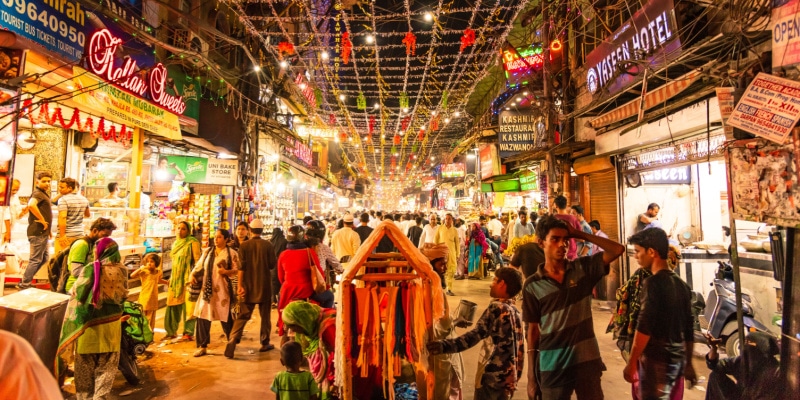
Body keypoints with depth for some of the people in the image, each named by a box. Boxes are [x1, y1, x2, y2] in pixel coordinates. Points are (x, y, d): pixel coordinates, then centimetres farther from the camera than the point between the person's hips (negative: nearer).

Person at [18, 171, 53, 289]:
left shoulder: (44, 194, 18)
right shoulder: (38, 193, -13)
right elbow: (31, 205, -35)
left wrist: (48, 229, 21)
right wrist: (42, 220, -27)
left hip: (42, 232, 10)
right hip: (38, 232, -10)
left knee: (44, 258, 18)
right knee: (36, 259, -3)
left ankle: (25, 280, 26)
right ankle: (24, 286, 6)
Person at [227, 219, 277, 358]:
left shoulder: (244, 245, -2)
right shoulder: (268, 245, -6)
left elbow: (241, 267, -6)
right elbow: (273, 265, -4)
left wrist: (240, 285, -4)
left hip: (248, 286, 1)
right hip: (264, 285, -1)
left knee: (242, 315, 7)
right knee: (265, 315, 11)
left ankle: (233, 339, -11)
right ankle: (264, 343, 16)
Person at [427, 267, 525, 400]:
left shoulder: (497, 308, -14)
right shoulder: (515, 311, 8)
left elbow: (475, 335, -25)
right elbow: (520, 347, 11)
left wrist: (445, 345, -32)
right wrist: (516, 376, 19)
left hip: (492, 376, -7)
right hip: (509, 378, 7)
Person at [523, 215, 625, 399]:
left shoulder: (583, 268, -1)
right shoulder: (533, 285, -5)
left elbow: (618, 250, -9)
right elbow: (533, 329, -1)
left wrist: (580, 234, -10)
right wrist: (531, 375, 0)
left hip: (587, 361, 1)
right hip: (552, 366, -1)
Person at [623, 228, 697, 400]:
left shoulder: (653, 283, -16)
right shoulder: (682, 285, 9)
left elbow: (644, 328, -19)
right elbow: (689, 329, 14)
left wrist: (631, 363, -14)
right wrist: (688, 363, 22)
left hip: (656, 360, -8)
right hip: (677, 359, 8)